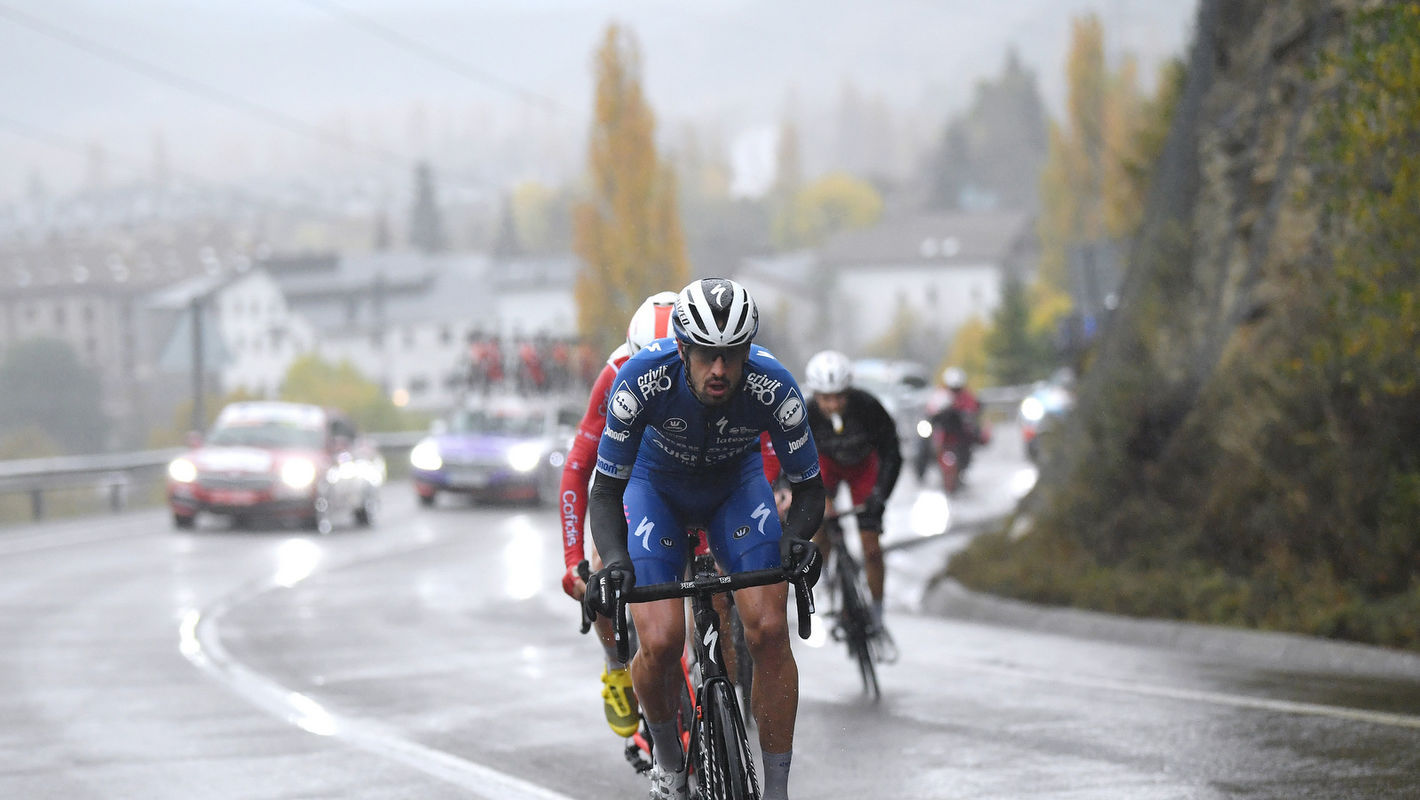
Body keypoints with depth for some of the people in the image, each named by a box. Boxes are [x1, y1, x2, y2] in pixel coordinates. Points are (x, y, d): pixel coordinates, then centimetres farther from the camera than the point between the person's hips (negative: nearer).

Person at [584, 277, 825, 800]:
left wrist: (796, 538, -39)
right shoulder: (644, 378, -35)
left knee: (770, 631, -19)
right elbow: (606, 489, -25)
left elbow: (809, 488, -17)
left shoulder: (772, 386, -32)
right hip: (657, 486, -1)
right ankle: (667, 757, 13)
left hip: (737, 486, 1)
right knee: (662, 644, -19)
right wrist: (613, 560, -43)